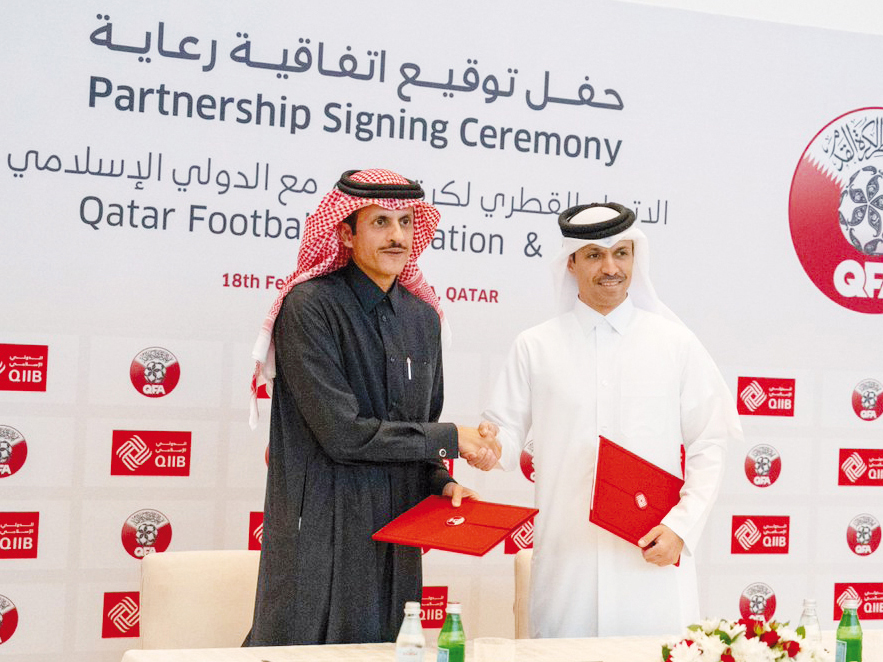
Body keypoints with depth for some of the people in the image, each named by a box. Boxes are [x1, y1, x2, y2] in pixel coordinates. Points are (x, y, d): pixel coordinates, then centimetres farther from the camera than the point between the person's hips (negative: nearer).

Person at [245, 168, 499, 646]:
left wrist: (441, 484, -1)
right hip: (320, 531, -6)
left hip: (394, 538, 6)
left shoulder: (423, 316, 10)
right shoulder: (310, 306, -12)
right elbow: (342, 433, -18)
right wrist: (450, 440, -10)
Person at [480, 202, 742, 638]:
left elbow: (708, 446, 5)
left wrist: (681, 527, -7)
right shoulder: (535, 346, 6)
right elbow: (507, 435, 6)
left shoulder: (675, 344, 5)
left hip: (652, 559, 0)